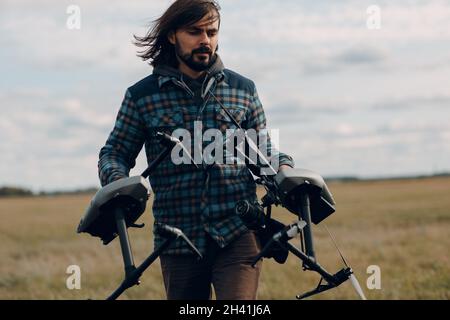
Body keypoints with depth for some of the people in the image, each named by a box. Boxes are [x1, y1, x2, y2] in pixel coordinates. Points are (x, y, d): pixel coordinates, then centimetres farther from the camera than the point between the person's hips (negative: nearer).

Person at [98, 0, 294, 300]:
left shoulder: (243, 90, 8)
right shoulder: (141, 96, 4)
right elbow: (115, 152, 9)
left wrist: (283, 169, -6)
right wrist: (117, 182, -13)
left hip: (239, 235, -1)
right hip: (179, 240, 1)